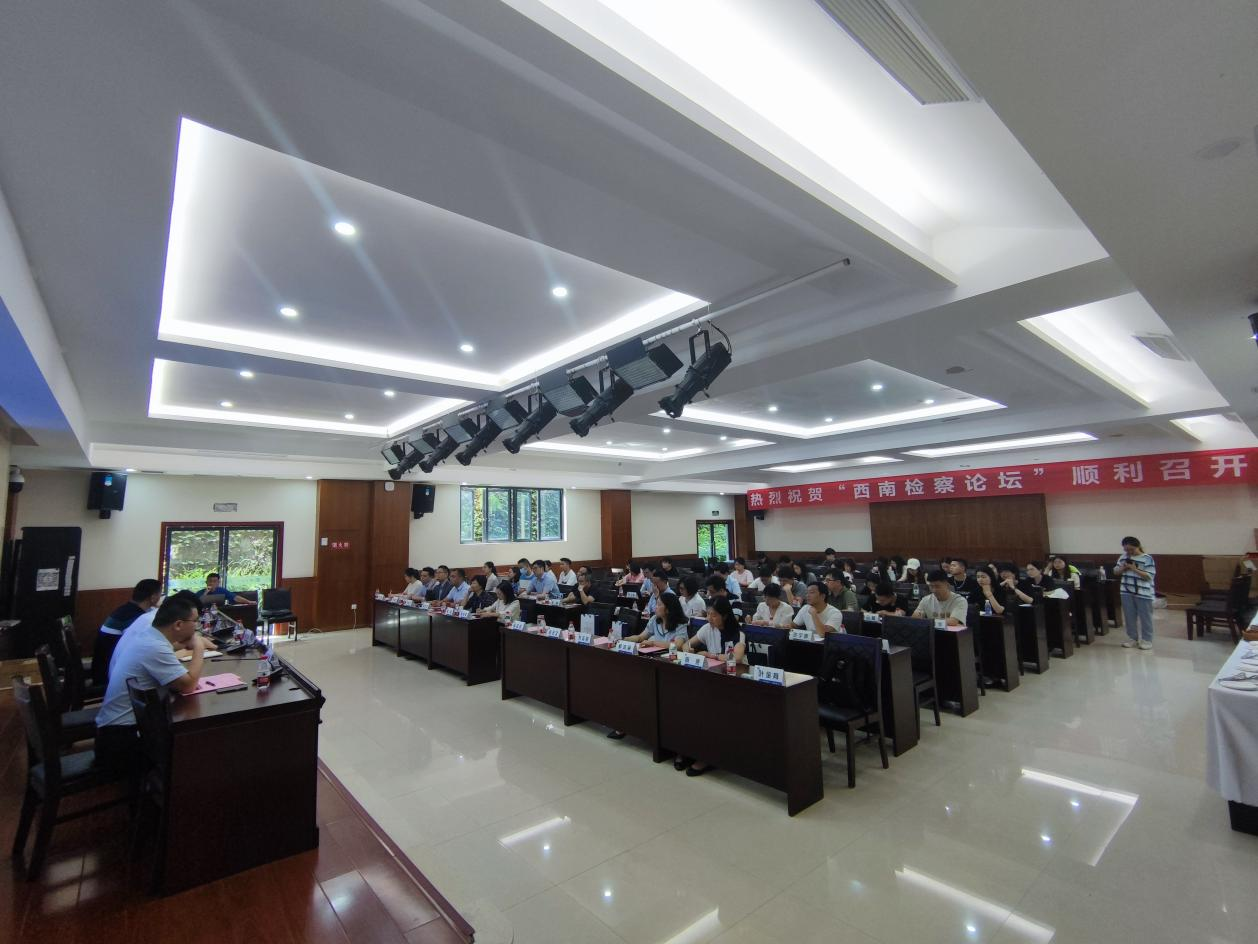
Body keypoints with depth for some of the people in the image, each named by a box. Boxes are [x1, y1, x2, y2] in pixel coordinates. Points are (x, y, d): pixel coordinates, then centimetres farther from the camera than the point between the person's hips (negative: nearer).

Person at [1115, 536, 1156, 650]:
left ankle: (1147, 640, 14)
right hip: (1127, 592, 5)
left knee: (1145, 618, 4)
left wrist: (1134, 569, -21)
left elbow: (1149, 576, -14)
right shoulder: (1123, 557, 7)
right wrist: (1123, 568, -7)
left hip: (1143, 593, -5)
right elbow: (1115, 572, 13)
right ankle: (1132, 638, 21)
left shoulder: (1147, 558, -8)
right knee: (1129, 617, 11)